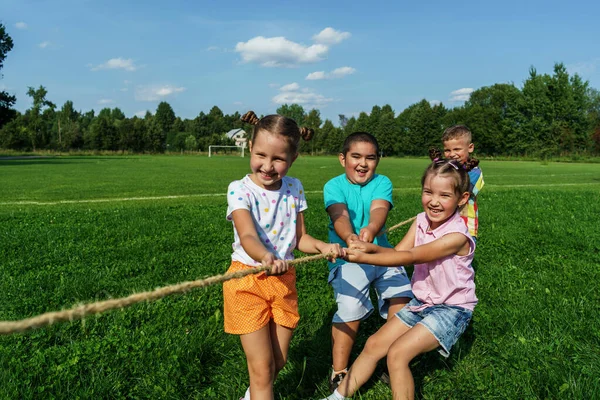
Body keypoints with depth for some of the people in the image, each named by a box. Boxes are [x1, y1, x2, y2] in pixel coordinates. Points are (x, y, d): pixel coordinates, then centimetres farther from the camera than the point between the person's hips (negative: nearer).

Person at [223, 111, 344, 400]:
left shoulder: (294, 188, 0)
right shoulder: (240, 190, -15)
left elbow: (300, 237, 3)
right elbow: (247, 237, -30)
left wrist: (321, 246, -18)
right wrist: (266, 258, -51)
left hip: (283, 279, 5)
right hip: (247, 281, -4)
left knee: (278, 361, 17)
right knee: (262, 367, 1)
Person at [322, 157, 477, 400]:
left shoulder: (457, 236, -25)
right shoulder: (421, 220, -4)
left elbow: (410, 257, -29)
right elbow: (399, 251, -13)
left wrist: (364, 257, -32)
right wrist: (371, 247, -34)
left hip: (451, 309, -7)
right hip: (421, 302, 7)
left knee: (397, 353, -18)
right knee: (374, 344, 4)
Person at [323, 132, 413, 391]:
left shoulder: (382, 182, 2)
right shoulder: (334, 186, -3)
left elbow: (379, 209, -20)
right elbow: (340, 215, -22)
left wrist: (371, 228, -44)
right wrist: (349, 237, -46)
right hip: (346, 258, -3)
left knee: (401, 300, -15)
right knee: (351, 307, -23)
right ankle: (339, 373, -1)